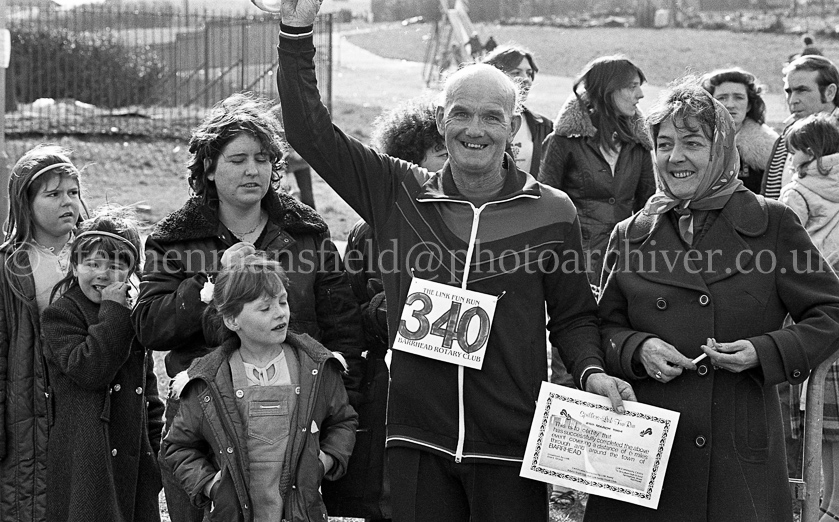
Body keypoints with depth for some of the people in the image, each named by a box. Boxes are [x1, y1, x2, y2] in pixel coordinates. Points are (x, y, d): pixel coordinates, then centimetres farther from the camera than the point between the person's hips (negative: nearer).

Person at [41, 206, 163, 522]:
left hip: (136, 459, 6)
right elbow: (89, 369, -21)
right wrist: (113, 313, -17)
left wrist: (156, 452, 15)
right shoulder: (60, 315, -5)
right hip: (85, 459, -6)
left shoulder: (135, 317, 15)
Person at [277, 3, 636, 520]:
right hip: (418, 439, 1)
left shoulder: (552, 212, 1)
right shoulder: (399, 194, 4)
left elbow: (573, 314, 9)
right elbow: (312, 131, 4)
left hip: (512, 443, -1)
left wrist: (592, 371, -10)